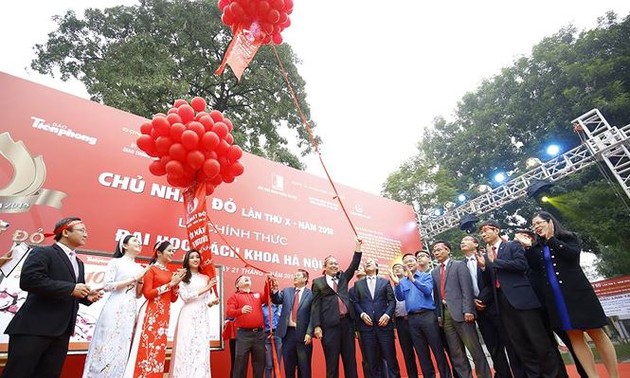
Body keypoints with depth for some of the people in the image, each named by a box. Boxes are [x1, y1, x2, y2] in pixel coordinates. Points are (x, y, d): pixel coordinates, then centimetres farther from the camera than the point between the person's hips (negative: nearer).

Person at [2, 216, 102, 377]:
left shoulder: (79, 263, 21)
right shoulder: (42, 252, -5)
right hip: (34, 327, -8)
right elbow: (28, 280, -21)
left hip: (62, 331, 8)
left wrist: (87, 296, 2)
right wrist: (71, 288, -21)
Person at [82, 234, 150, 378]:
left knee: (122, 348, 7)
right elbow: (107, 286, -10)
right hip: (115, 309, -5)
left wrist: (141, 280, -1)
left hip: (131, 311, 5)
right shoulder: (116, 262, 0)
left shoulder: (139, 268, 15)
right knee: (108, 346, -2)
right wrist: (133, 278, -11)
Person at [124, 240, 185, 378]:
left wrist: (176, 283, -1)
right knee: (147, 346, -5)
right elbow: (147, 293, -13)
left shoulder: (170, 272, 15)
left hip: (164, 314, 7)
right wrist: (170, 284, -13)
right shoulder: (151, 269, -3)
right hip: (152, 313, -7)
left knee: (158, 348, 9)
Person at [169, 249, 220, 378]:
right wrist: (204, 289, -11)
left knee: (201, 347, 1)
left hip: (203, 316, 3)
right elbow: (184, 296, -8)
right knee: (186, 346, -3)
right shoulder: (182, 277, 3)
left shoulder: (206, 278, 13)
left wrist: (212, 301, -8)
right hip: (188, 315, -3)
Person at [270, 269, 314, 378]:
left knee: (304, 367, 9)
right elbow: (276, 300, -4)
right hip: (288, 332, 4)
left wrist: (309, 333, -14)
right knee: (288, 366, 14)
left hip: (303, 334, -4)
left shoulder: (311, 294, -4)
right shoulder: (286, 291, 11)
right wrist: (275, 289, -21)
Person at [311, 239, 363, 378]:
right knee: (332, 361, 3)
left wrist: (358, 247, 1)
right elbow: (315, 305, 0)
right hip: (330, 325, -4)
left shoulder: (343, 277, 17)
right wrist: (317, 326, -9)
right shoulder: (318, 282, 5)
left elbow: (354, 266, 10)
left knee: (350, 359, 9)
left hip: (347, 321, 4)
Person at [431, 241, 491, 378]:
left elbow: (466, 289, -9)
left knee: (474, 348, 1)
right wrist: (438, 314, 9)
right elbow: (436, 294, 15)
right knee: (455, 352, 9)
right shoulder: (434, 272, 16)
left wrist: (467, 310, -17)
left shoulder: (459, 265, 0)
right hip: (445, 314, 6)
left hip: (460, 312, -5)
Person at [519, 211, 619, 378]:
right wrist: (528, 246, -3)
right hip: (554, 297, 4)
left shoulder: (568, 237, 5)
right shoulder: (538, 247, 14)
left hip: (576, 291, -4)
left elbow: (573, 254, -14)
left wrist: (551, 239, -10)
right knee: (574, 336, 3)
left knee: (596, 333, 0)